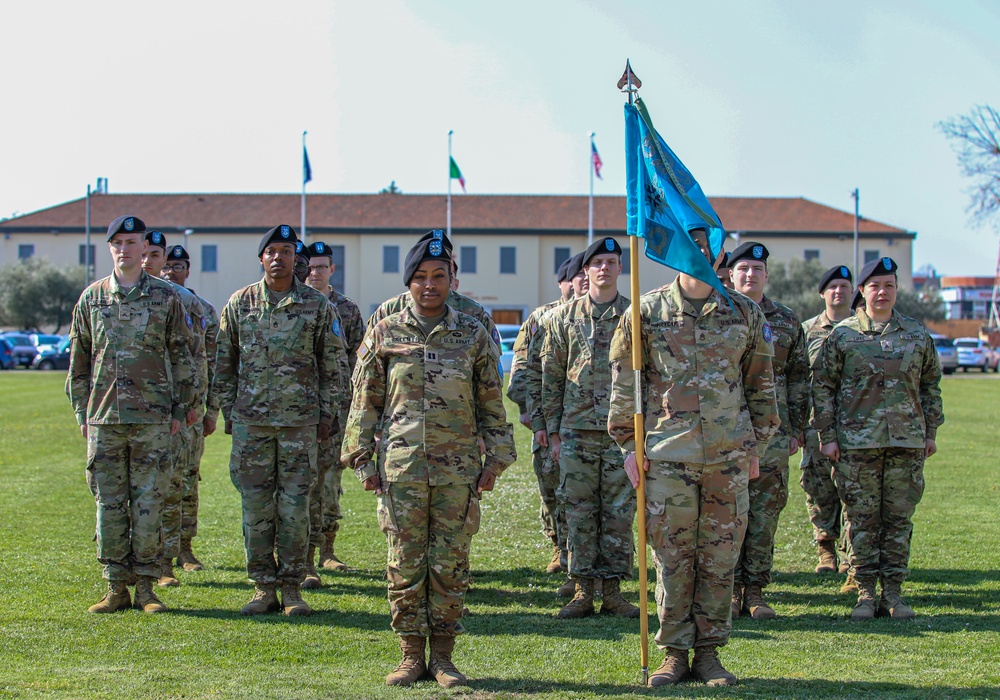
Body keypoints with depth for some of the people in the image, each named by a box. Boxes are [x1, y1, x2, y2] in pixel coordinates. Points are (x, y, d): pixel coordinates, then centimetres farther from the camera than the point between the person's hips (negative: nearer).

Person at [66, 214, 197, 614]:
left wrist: (180, 410, 3)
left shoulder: (166, 297, 4)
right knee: (109, 504, 3)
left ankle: (146, 588, 6)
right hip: (104, 418, 2)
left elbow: (182, 357, 7)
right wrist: (82, 413, 8)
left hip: (153, 418, -2)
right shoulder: (91, 299, 9)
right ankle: (116, 588, 10)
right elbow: (78, 361, 13)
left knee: (149, 503, -1)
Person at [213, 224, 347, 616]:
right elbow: (224, 363, 11)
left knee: (295, 506, 0)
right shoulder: (239, 303, 5)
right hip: (250, 421, 1)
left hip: (300, 421, -1)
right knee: (256, 506, 2)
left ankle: (292, 587, 9)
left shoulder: (316, 305, 3)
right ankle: (263, 587, 10)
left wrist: (327, 415, 3)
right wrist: (228, 412, 7)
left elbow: (333, 365, 7)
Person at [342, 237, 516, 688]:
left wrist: (496, 459, 5)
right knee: (405, 563, 2)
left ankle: (443, 655, 11)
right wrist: (362, 460, 3)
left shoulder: (473, 336, 7)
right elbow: (365, 402, 8)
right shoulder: (384, 334, 6)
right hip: (401, 468, 0)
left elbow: (491, 405, 10)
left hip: (458, 471, 0)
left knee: (450, 565, 1)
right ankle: (411, 655, 11)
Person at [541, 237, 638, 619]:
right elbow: (551, 378, 9)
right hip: (577, 431, 1)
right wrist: (553, 433, 5)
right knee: (579, 512, 2)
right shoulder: (564, 317, 7)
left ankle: (613, 591, 9)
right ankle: (583, 591, 8)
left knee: (619, 511, 1)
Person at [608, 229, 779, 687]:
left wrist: (756, 445, 10)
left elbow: (761, 386, 14)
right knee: (671, 558, 2)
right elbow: (624, 383, 5)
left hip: (729, 456, 1)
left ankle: (709, 652, 14)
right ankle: (674, 652, 11)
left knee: (720, 558, 5)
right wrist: (628, 445, 1)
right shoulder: (647, 312, 2)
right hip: (667, 454, -1)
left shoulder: (745, 314, 7)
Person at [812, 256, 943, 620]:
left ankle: (893, 591, 13)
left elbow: (930, 384, 17)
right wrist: (827, 435, -2)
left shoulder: (917, 334, 9)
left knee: (900, 518, 4)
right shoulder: (842, 335, 2)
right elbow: (822, 385, 3)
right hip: (857, 442, -2)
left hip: (907, 442, 2)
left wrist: (931, 432, 14)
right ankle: (866, 593, 8)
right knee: (862, 519, 1)